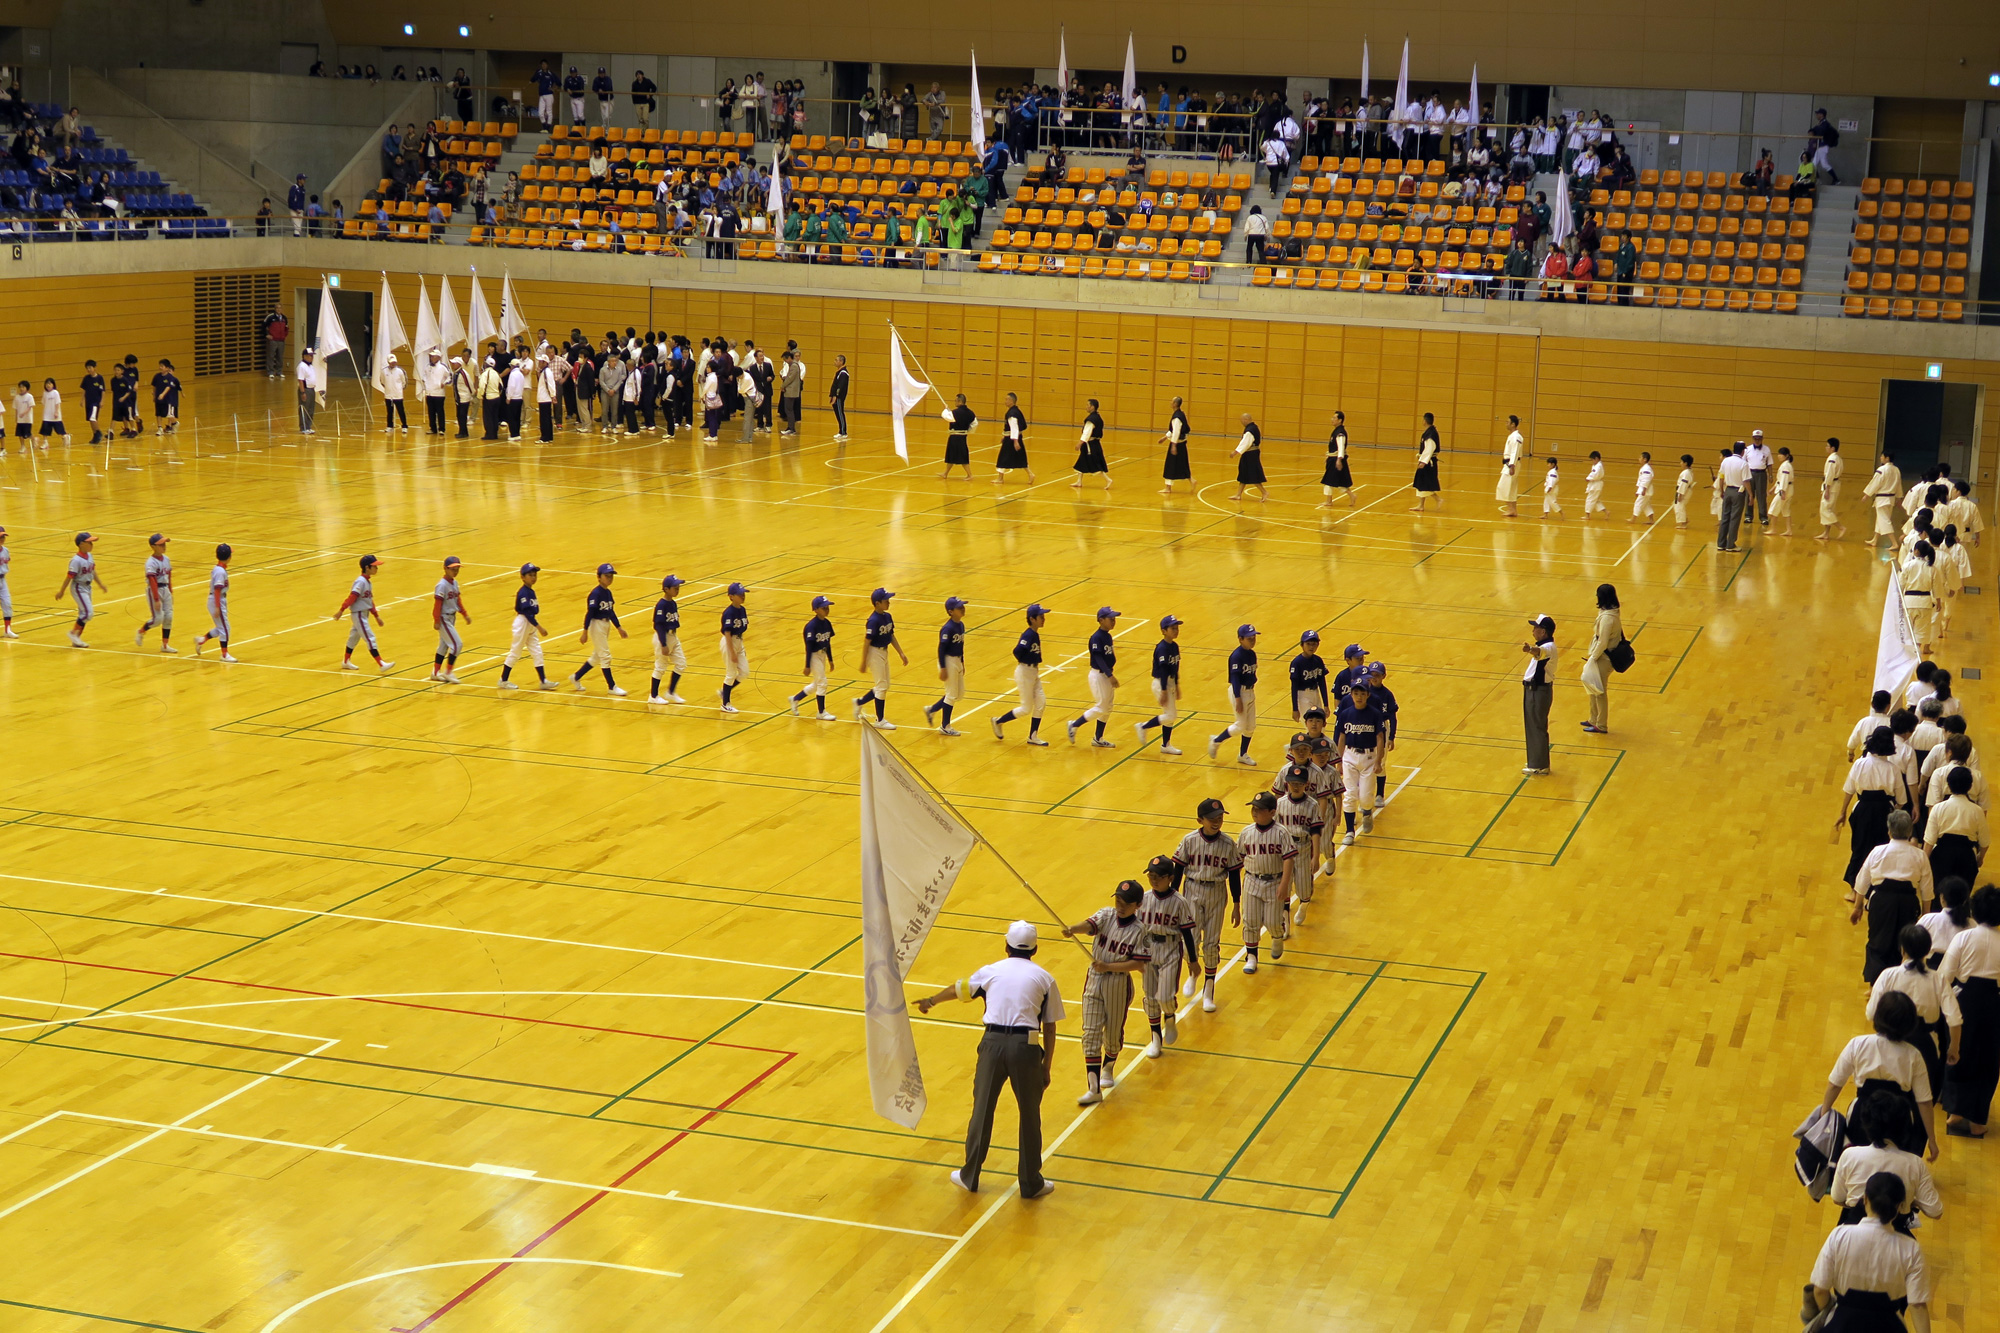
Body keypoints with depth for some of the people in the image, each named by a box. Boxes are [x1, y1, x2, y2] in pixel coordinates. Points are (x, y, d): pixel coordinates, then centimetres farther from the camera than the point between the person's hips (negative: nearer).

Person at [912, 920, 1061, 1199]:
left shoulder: (991, 971, 14)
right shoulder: (1044, 979, 9)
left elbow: (957, 990, 31)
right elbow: (1049, 1028, 8)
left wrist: (931, 1000, 50)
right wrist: (1046, 1067, 15)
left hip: (993, 1042, 1)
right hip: (1026, 1047, -1)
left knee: (982, 1111, 12)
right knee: (1029, 1116, 10)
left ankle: (969, 1178, 25)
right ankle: (1031, 1184, 19)